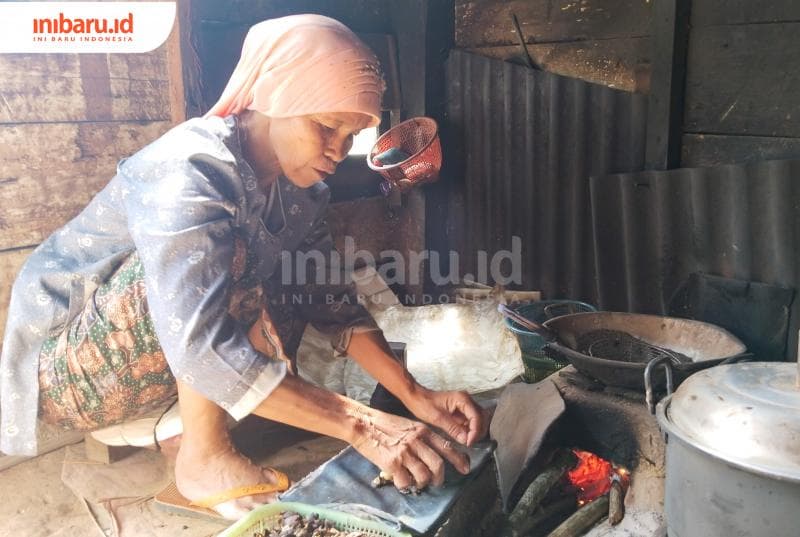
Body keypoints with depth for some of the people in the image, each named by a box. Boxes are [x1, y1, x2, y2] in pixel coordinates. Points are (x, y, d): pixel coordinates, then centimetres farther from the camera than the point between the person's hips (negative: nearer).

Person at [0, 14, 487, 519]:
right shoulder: (187, 170, -30)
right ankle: (204, 456, -16)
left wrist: (414, 394, -18)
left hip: (155, 365, 8)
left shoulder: (296, 184, -6)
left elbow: (333, 300, -6)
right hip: (68, 368, -7)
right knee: (228, 250, -30)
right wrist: (362, 425, -43)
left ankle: (185, 426, -5)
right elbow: (201, 344, -41)